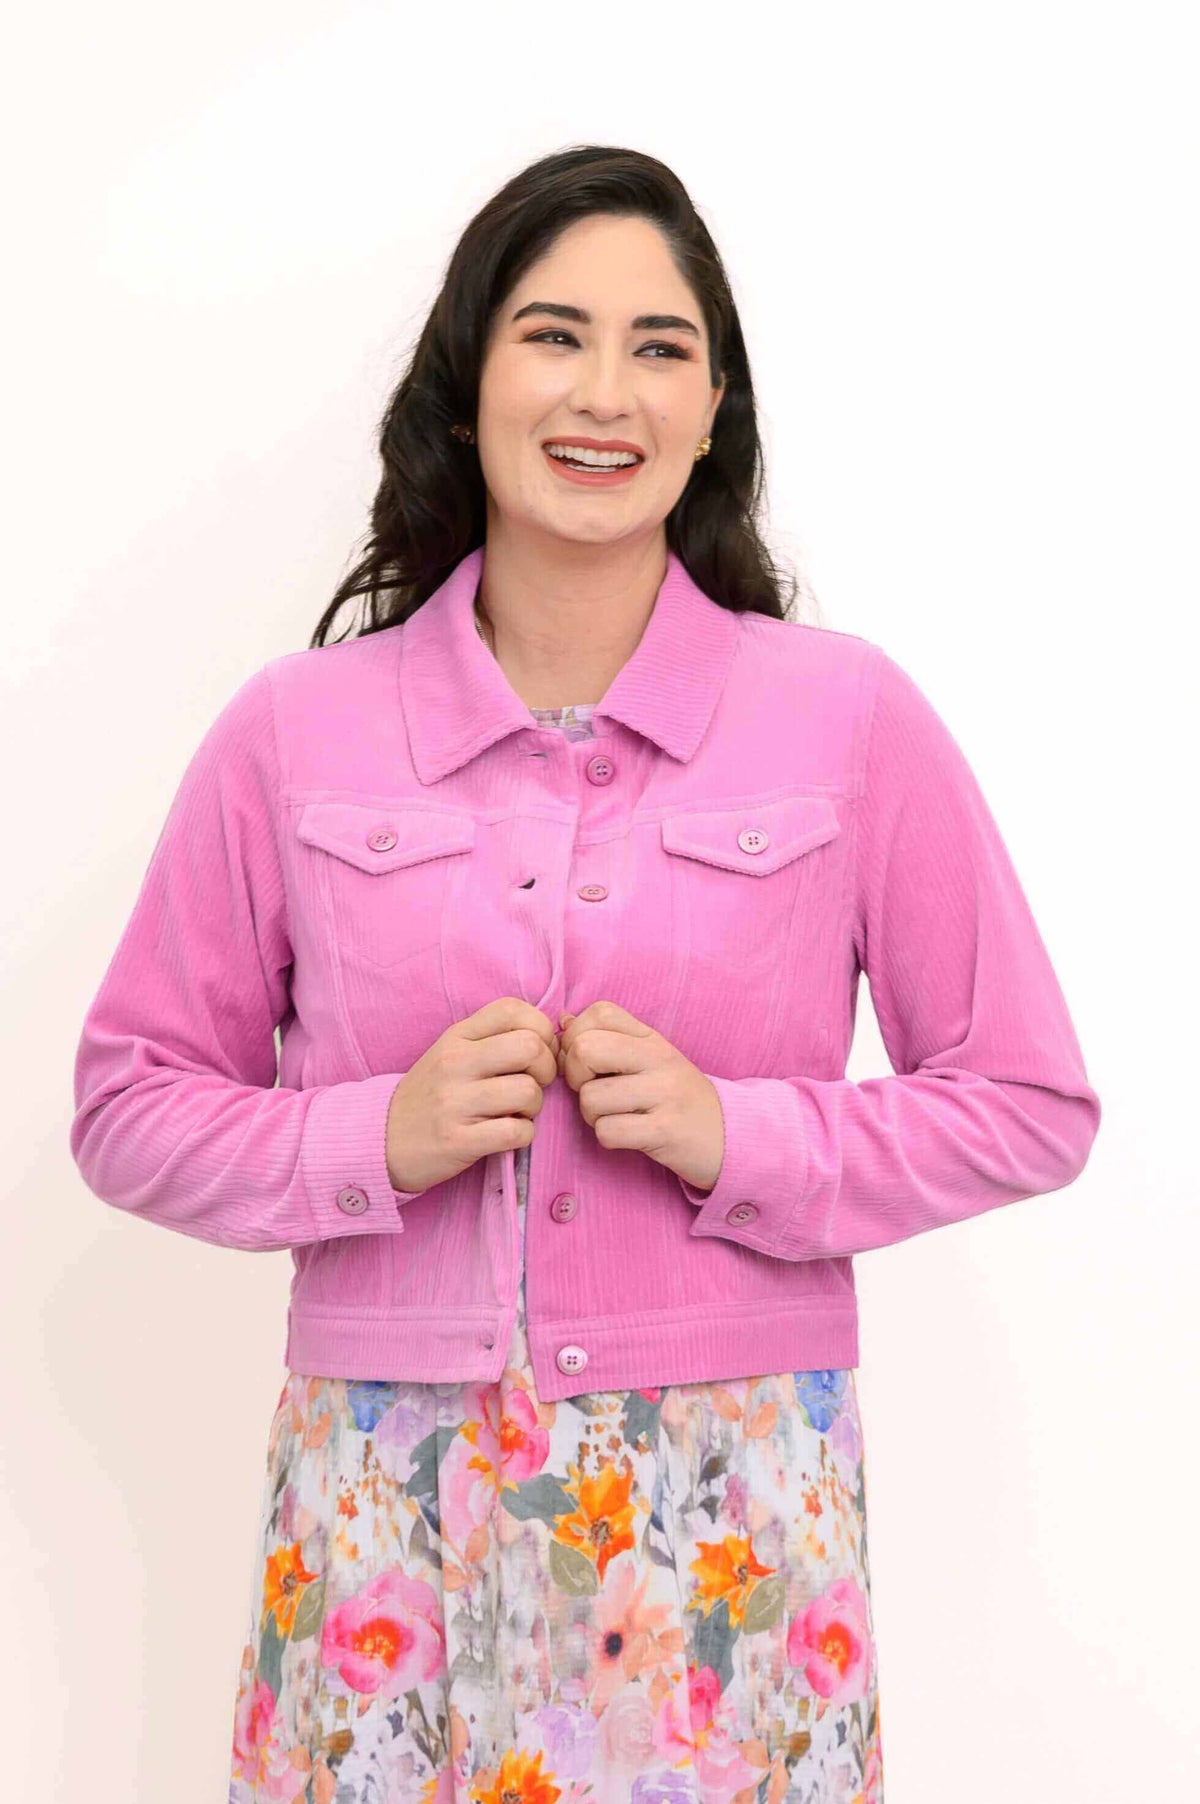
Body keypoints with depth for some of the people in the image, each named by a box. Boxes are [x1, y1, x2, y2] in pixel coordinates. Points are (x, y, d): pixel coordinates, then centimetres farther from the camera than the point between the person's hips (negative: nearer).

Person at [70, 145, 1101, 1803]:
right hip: (388, 1508, 1)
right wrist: (377, 1138, -12)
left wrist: (738, 1138, -13)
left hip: (734, 1512, 0)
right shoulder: (294, 734, 0)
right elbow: (129, 1106, 6)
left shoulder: (851, 719, -2)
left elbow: (1031, 1104, 2)